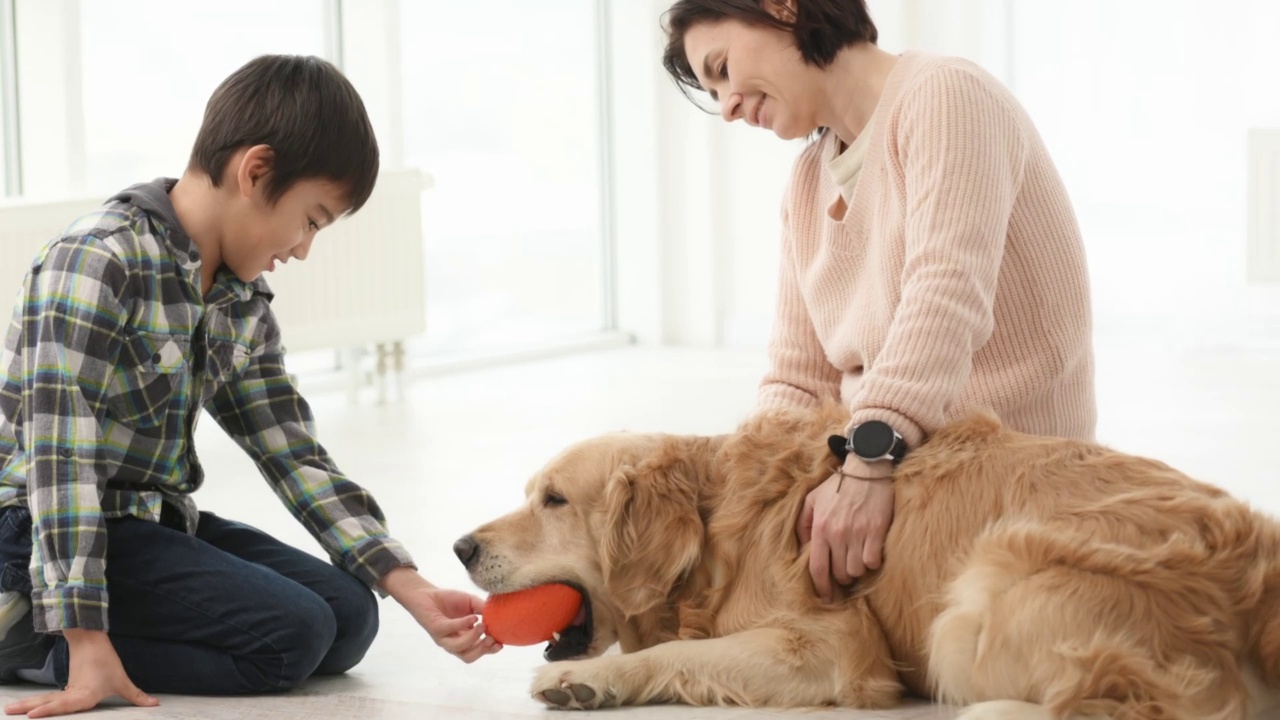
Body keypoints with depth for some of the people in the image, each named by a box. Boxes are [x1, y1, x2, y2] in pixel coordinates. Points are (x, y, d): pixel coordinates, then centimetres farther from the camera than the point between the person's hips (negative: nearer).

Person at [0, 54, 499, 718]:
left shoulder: (245, 306, 7)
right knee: (291, 635, -18)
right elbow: (61, 456, -25)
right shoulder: (98, 261, -20)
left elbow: (296, 459, 7)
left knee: (349, 618, 0)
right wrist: (85, 644, -29)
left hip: (156, 518, 9)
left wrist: (412, 590, -2)